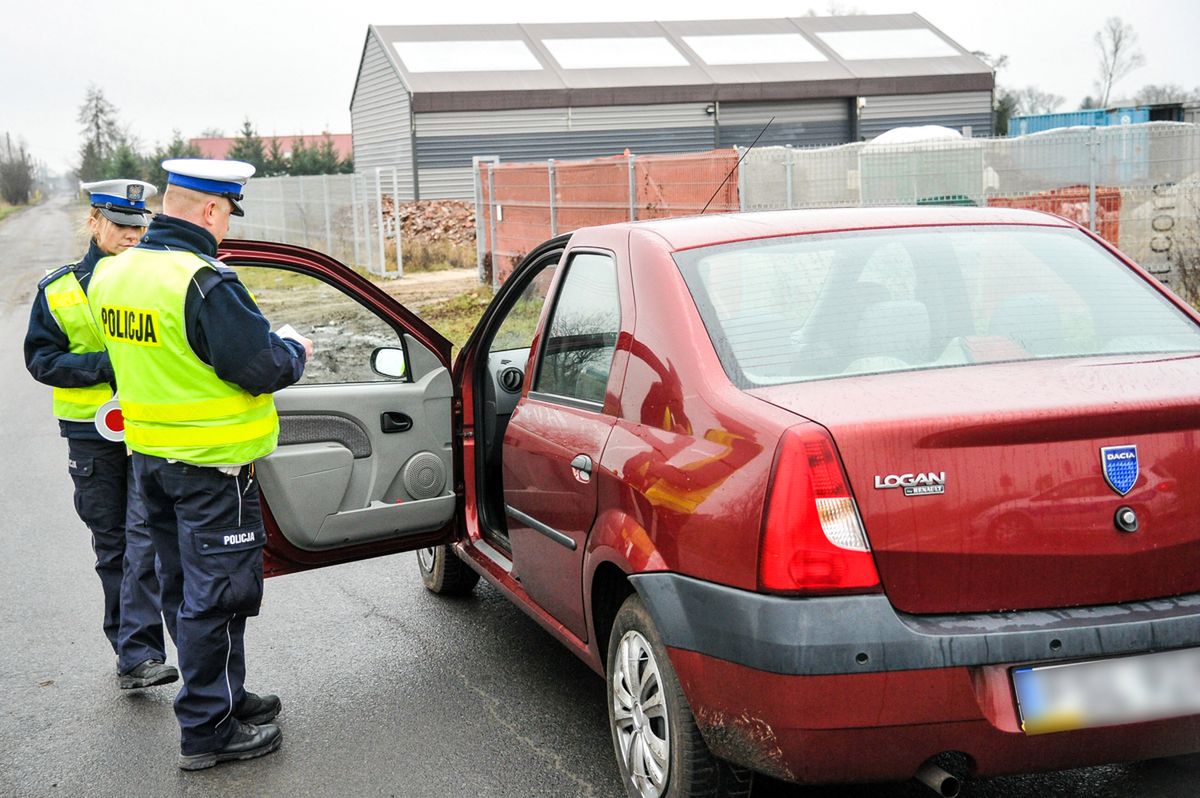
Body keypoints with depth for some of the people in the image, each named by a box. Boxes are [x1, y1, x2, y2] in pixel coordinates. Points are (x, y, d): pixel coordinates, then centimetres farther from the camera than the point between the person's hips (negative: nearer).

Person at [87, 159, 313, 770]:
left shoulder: (112, 273, 4)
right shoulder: (203, 284, -23)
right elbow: (264, 367, -22)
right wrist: (297, 351, -2)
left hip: (147, 456, 9)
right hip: (210, 466, -9)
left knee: (185, 589, 19)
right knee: (215, 597, 2)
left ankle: (220, 696, 34)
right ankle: (206, 731, 11)